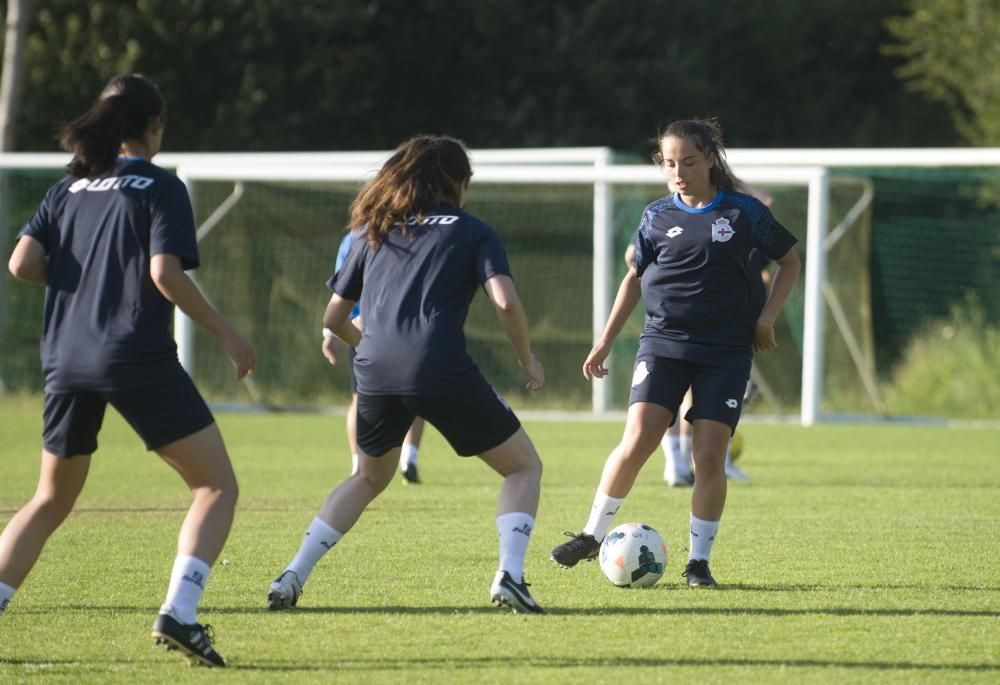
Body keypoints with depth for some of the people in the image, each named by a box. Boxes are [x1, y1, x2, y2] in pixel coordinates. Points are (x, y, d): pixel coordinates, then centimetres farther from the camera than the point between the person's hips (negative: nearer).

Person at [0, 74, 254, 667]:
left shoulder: (70, 188, 13)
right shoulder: (161, 187, -1)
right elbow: (165, 273, -13)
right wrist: (226, 334, -5)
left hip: (68, 361, 5)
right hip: (139, 359, -5)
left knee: (51, 501, 19)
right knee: (218, 485, 3)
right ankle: (179, 612, -16)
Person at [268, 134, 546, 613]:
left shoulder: (375, 233, 22)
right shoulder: (471, 232, 11)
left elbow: (333, 318, 24)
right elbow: (505, 301, -5)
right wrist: (527, 361, 10)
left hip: (375, 373, 4)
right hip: (442, 371, -4)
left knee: (370, 477, 29)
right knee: (524, 467, 13)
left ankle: (292, 577, 16)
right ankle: (509, 575, -9)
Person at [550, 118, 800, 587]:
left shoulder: (743, 213, -1)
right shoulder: (658, 217, 5)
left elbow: (789, 261, 12)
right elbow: (635, 277, 17)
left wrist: (767, 318, 2)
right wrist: (606, 341, 14)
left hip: (725, 350, -1)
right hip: (663, 341, 1)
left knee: (709, 454, -7)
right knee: (637, 442, -13)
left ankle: (699, 560, 6)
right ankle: (593, 534, 4)